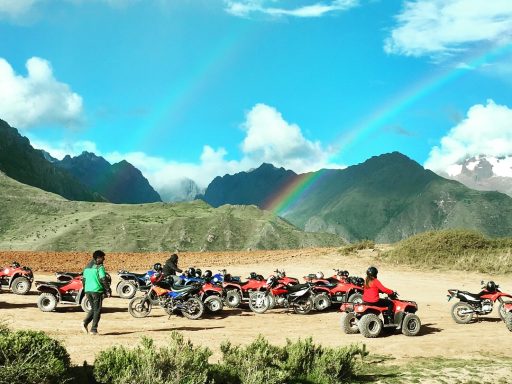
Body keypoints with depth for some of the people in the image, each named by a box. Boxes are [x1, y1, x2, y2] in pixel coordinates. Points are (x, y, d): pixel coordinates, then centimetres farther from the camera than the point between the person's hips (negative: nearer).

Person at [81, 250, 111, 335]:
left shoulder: (87, 267, 14)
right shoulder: (99, 267, -9)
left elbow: (83, 279, 17)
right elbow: (103, 279, -15)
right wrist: (108, 290, -9)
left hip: (88, 291, 7)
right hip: (97, 291, -7)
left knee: (93, 309, 19)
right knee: (97, 310, 2)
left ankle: (85, 323, -1)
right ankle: (93, 329, 0)